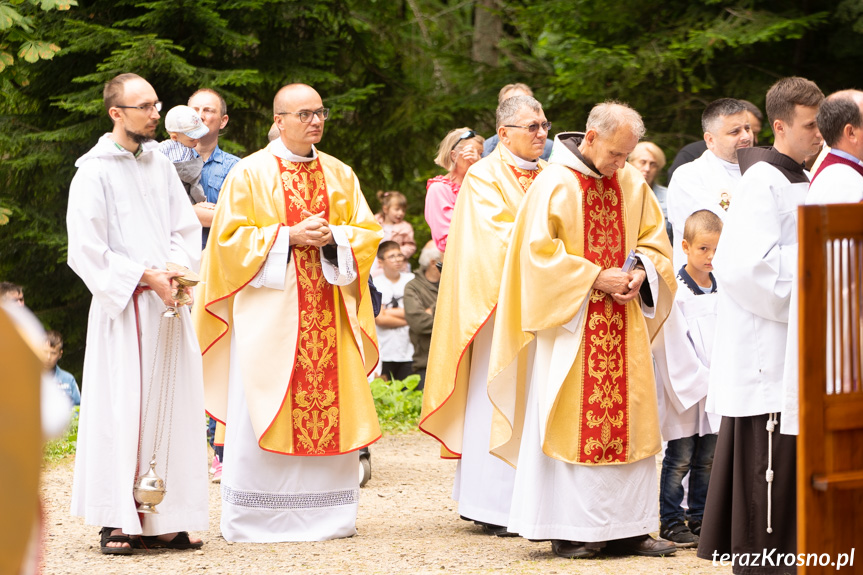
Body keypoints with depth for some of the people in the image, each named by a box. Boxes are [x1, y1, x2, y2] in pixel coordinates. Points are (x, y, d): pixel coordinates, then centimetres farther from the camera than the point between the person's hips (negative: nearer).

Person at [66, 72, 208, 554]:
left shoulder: (162, 165, 13)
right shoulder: (94, 172, -5)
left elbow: (188, 229, 13)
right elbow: (86, 249, -9)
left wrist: (175, 271, -6)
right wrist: (145, 276, -13)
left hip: (169, 303, 5)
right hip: (123, 306, -5)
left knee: (171, 406, 3)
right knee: (121, 409, -6)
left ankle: (163, 518, 7)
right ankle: (117, 522, -2)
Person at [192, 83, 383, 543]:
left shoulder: (339, 175, 13)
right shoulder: (250, 174, 0)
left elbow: (367, 233, 12)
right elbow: (230, 237, -4)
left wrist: (332, 237, -9)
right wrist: (289, 236, -14)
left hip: (327, 310, 4)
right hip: (269, 310, -4)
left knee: (329, 407, 1)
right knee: (264, 407, -7)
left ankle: (325, 514, 8)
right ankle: (259, 517, -1)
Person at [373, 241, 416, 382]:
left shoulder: (411, 280, 10)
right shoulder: (374, 284, 1)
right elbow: (379, 319, -8)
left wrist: (389, 312, -6)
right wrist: (409, 320, -5)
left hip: (409, 353, 2)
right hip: (384, 354, -2)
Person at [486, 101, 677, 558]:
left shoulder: (631, 184, 8)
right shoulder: (555, 184, -9)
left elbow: (655, 240, 15)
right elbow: (538, 251, -14)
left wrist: (640, 272, -6)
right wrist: (595, 277, -17)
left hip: (623, 326, 6)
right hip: (571, 322, -6)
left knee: (627, 418, 5)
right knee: (570, 420, -5)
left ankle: (625, 529, 9)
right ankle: (567, 531, 1)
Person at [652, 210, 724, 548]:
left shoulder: (721, 289, 9)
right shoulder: (674, 291, -11)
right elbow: (675, 346, -13)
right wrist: (702, 381, -14)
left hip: (714, 390, 6)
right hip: (684, 390, -6)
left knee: (707, 459, 11)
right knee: (680, 459, -1)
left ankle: (699, 518, 20)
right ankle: (671, 521, 6)